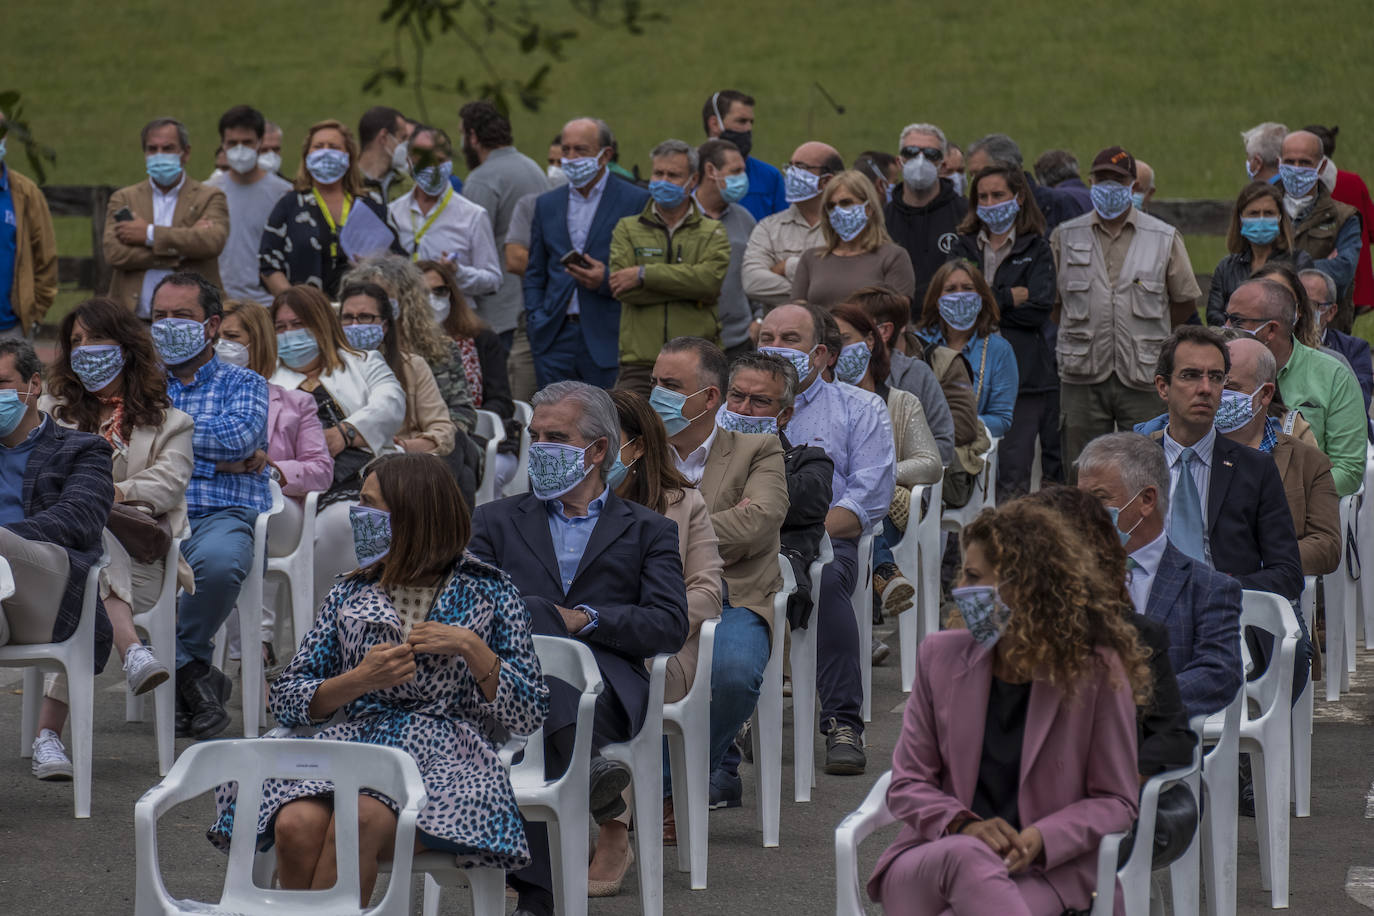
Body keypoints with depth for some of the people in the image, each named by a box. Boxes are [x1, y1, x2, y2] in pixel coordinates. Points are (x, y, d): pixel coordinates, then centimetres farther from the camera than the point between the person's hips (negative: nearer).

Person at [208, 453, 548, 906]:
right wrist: (359, 681, -3)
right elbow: (286, 700, 14)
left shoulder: (487, 593, 10)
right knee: (296, 826, -33)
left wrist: (470, 647, -6)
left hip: (444, 757, -3)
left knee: (355, 823, -37)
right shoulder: (351, 594, 18)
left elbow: (528, 716, 6)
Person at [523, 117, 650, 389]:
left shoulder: (636, 202, 1)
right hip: (555, 341, 4)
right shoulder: (547, 204, 16)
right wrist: (535, 321, 6)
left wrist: (607, 281, -14)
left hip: (608, 343, -4)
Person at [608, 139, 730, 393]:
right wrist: (690, 289, -6)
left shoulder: (713, 233, 12)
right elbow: (621, 288, -3)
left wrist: (644, 274, -9)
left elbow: (712, 279, -9)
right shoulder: (627, 229, 14)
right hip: (640, 365, 0)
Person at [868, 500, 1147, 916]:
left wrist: (1039, 839, -14)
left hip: (1044, 874, -3)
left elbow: (1116, 801, 4)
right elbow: (907, 783, 12)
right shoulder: (941, 656, 9)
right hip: (925, 863, 3)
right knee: (966, 854, -37)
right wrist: (963, 825, -11)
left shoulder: (1097, 671, -1)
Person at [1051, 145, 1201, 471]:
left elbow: (1185, 300, 12)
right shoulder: (1065, 237, 7)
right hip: (1083, 377, 1)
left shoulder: (1165, 238, 4)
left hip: (1143, 380, -1)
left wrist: (1149, 336, 11)